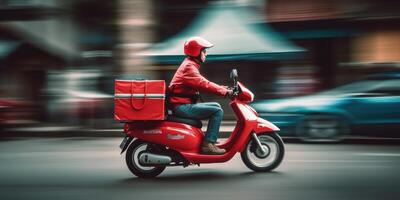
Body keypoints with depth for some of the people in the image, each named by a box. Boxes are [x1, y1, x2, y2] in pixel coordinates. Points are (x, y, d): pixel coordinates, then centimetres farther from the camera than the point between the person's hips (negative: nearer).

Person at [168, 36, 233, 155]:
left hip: (185, 104, 10)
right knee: (217, 111, -15)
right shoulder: (189, 66, -14)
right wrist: (225, 91, -25)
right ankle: (208, 144, -17)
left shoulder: (190, 65, 20)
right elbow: (203, 84, -26)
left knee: (216, 106, 16)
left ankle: (210, 139, 14)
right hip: (182, 106, -10)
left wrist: (223, 88, 10)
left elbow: (202, 84, 19)